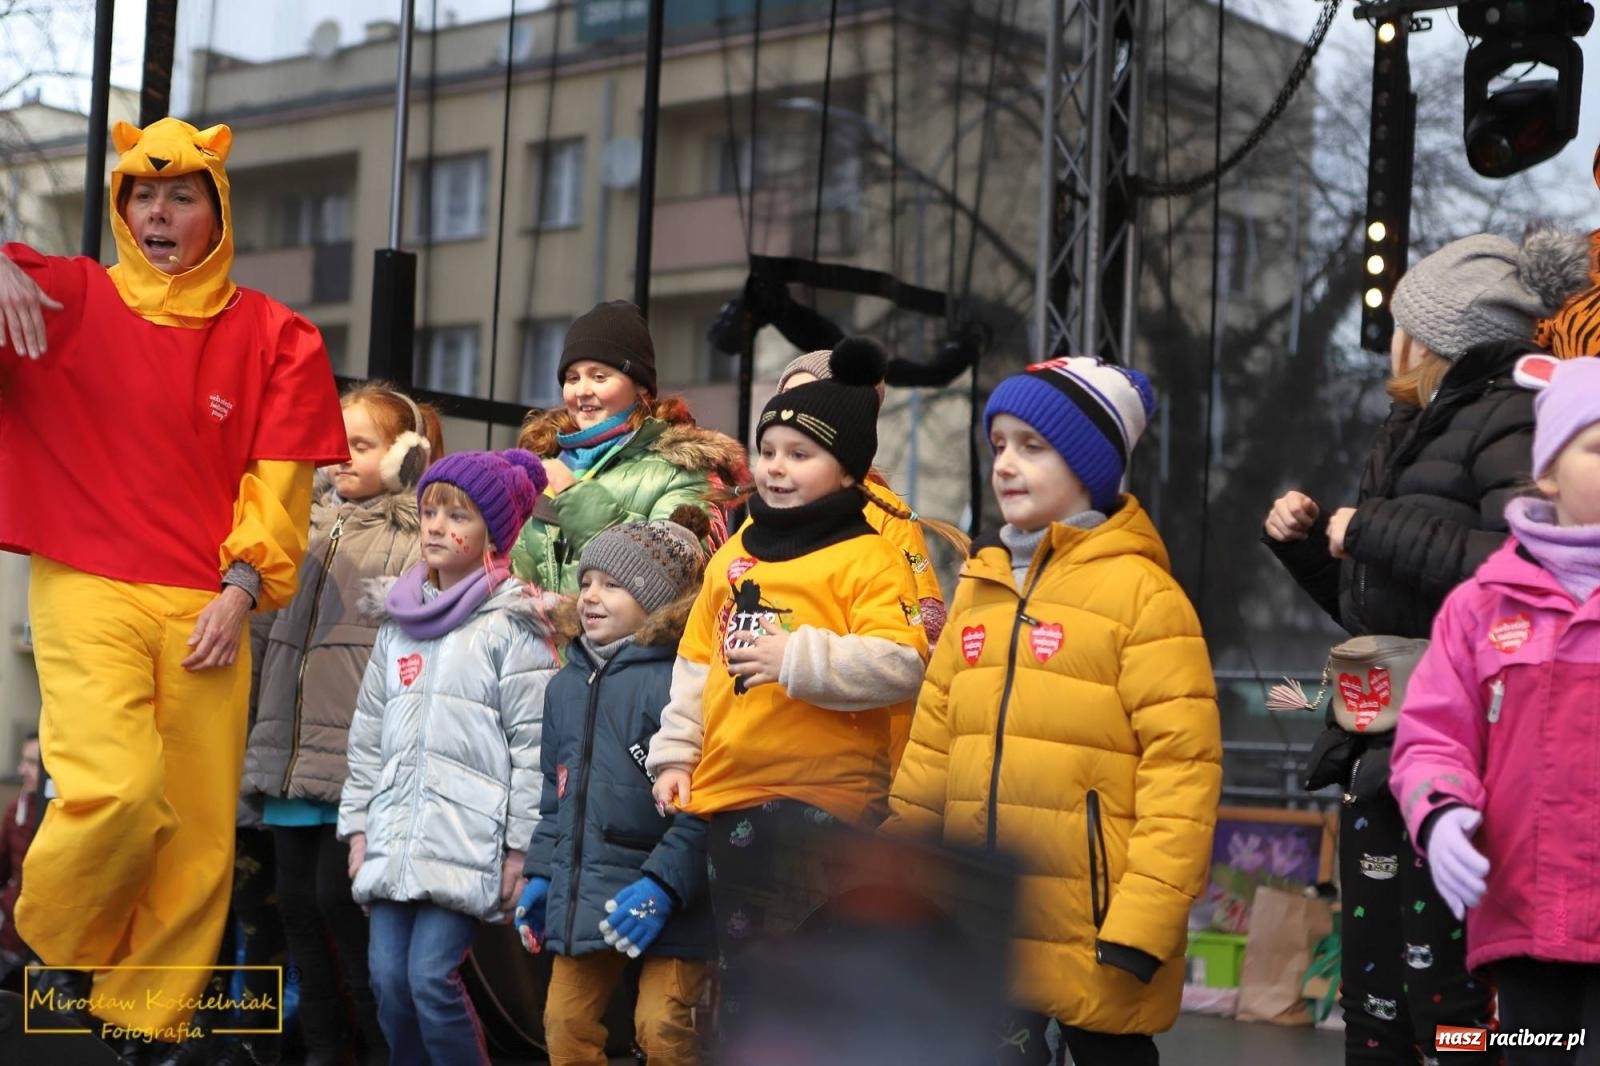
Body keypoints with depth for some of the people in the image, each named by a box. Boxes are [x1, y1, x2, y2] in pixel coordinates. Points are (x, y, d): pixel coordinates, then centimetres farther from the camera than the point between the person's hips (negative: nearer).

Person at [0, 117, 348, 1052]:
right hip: (88, 589, -2)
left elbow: (280, 483, 5)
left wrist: (242, 588, -6)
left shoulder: (271, 336, 8)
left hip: (206, 606, 2)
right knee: (118, 788, -19)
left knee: (197, 831, -3)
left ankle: (149, 1019, 12)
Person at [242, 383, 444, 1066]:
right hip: (292, 754, 7)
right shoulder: (311, 524, 18)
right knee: (296, 903, 8)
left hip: (359, 756, -7)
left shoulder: (415, 540, -2)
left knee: (337, 897, -8)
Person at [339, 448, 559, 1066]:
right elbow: (369, 732, 18)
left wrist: (520, 847, -11)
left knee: (432, 977, -12)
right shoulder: (400, 621, 15)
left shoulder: (511, 625, -4)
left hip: (468, 838, -6)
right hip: (395, 835, 6)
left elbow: (534, 744, -8)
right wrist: (358, 824, 14)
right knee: (388, 977, 2)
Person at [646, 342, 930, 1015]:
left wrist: (798, 657, -23)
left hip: (823, 801, -7)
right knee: (742, 969, 16)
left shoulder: (867, 557, -6)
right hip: (728, 794, 7)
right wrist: (675, 756, 15)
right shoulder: (734, 555, 15)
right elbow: (695, 666, 21)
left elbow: (902, 664, -17)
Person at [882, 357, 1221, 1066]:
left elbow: (1181, 766, -13)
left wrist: (1144, 921, -19)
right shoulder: (978, 586, 13)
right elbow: (934, 748, 17)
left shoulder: (1140, 590, -7)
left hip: (1092, 927, -6)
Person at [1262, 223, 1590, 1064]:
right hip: (1380, 749, 9)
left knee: (1444, 997, -10)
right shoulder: (1414, 432, 19)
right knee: (1370, 999, 11)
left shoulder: (1510, 420, -7)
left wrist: (1377, 529, -16)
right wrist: (1306, 543, 12)